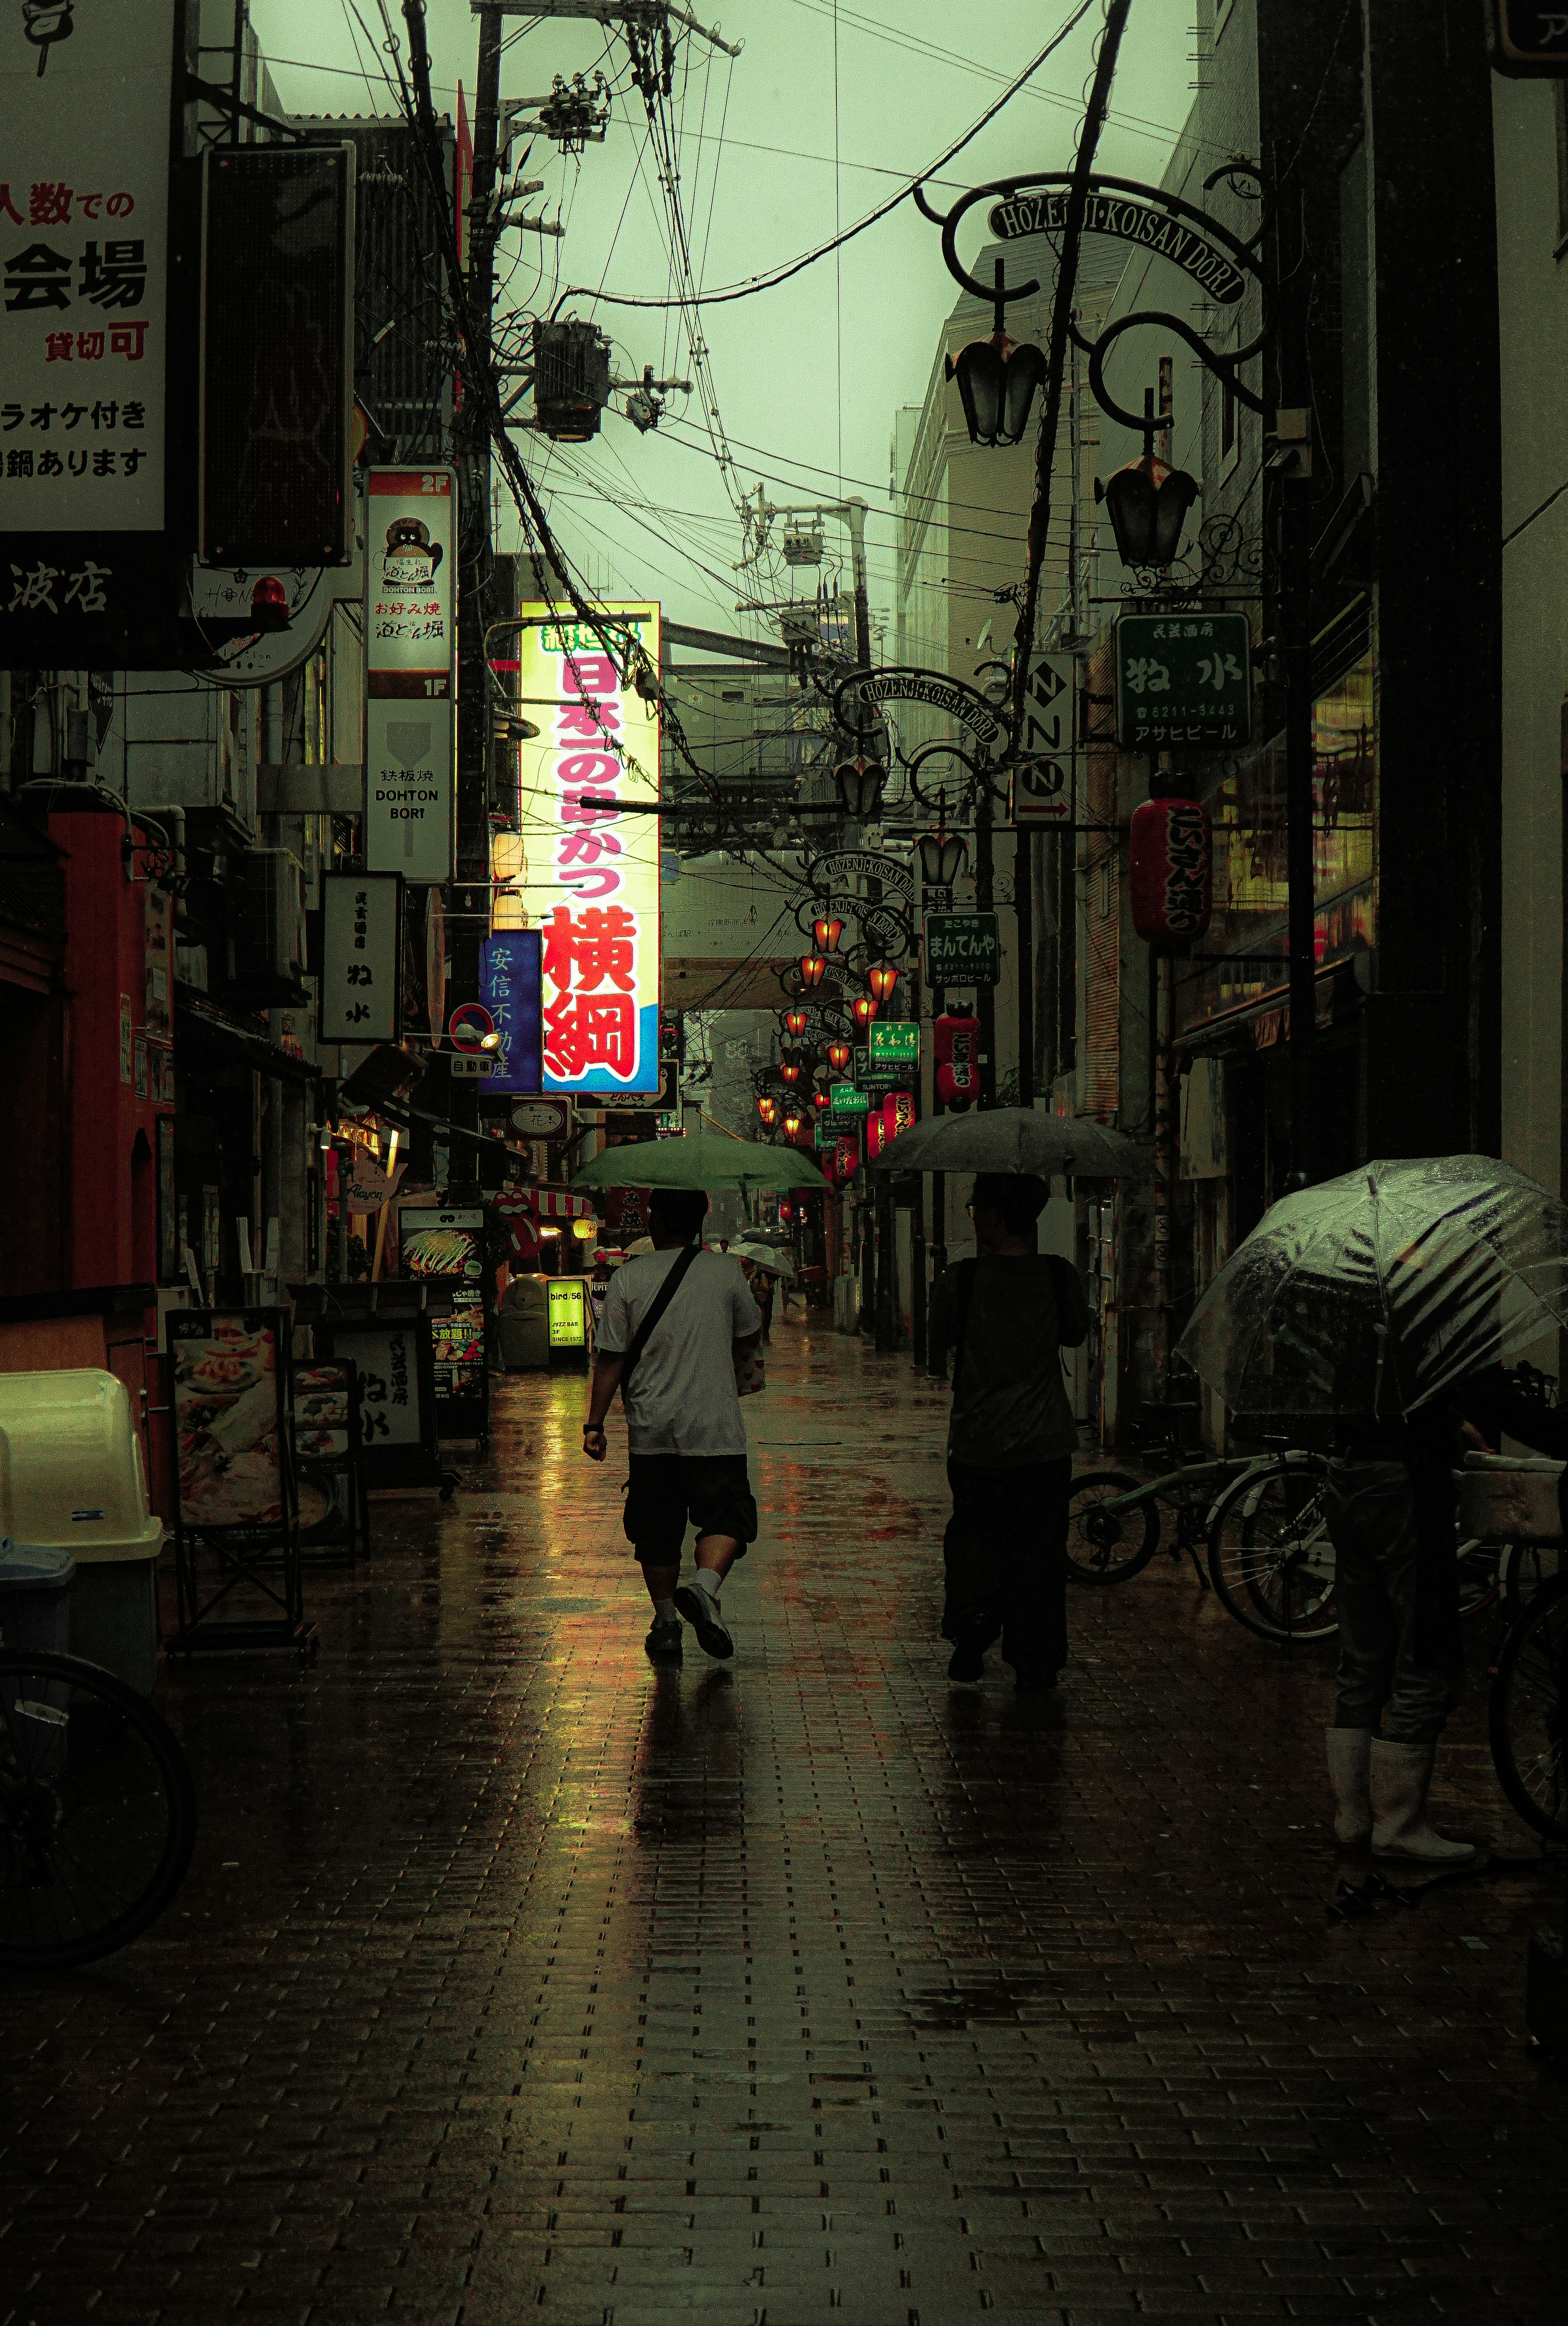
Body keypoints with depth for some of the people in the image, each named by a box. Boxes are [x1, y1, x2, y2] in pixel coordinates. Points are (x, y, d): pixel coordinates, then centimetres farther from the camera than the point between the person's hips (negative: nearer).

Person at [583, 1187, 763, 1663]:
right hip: (715, 1427, -1)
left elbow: (610, 1357, -3)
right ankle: (706, 1587, -23)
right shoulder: (725, 1272, -1)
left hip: (651, 1429, 1)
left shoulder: (629, 1278, -3)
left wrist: (595, 1423, 3)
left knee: (656, 1529, 13)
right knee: (727, 1515, 3)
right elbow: (748, 1339, 12)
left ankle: (666, 1623, 16)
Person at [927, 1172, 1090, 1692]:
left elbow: (934, 1352, 1)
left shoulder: (959, 1280, -11)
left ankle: (971, 1636, 12)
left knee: (973, 1535, 19)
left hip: (977, 1444, -1)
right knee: (1039, 1552, 10)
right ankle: (1035, 1663, 12)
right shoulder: (1059, 1275, -5)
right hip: (1046, 1442, 1)